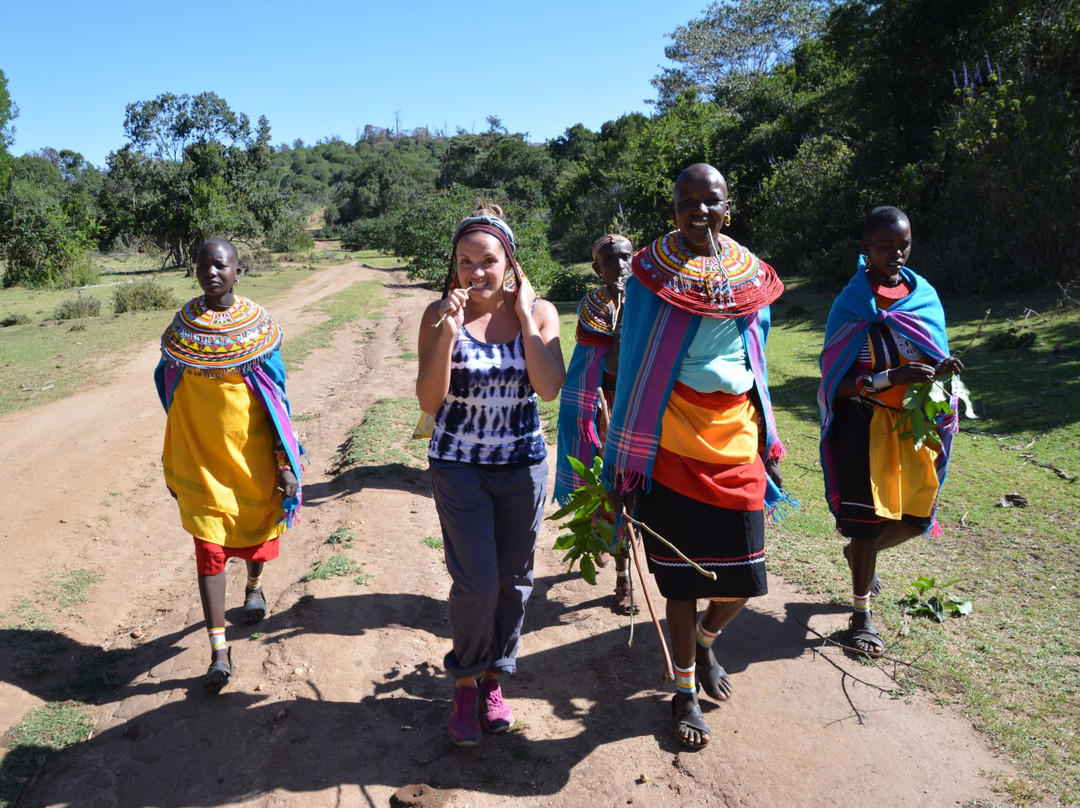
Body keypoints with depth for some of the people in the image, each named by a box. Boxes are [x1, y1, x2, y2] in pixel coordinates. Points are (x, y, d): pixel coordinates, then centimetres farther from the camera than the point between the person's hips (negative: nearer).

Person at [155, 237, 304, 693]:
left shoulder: (259, 325, -5)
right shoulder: (181, 327, -1)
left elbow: (278, 396, -3)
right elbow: (170, 390, 8)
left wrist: (286, 462, -5)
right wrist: (173, 463, 10)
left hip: (254, 454, 0)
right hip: (202, 458, 0)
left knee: (258, 529, 18)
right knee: (209, 547, -3)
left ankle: (254, 586, 51)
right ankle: (219, 651, 2)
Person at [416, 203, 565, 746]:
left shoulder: (539, 311, -4)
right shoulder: (440, 315, -7)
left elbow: (550, 387, -17)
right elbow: (429, 401, -12)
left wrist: (523, 315, -15)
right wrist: (448, 333, -23)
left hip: (523, 466, 2)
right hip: (459, 467, -2)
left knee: (513, 581, 11)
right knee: (477, 583, -6)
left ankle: (493, 679, 34)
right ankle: (464, 683, 21)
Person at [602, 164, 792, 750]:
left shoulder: (750, 278, 7)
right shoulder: (651, 274, -3)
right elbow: (634, 367, -2)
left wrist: (767, 444, 16)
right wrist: (624, 462, -4)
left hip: (736, 439, 3)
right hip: (672, 443, -3)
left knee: (743, 577, 4)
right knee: (682, 575, 5)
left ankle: (705, 641, 38)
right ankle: (685, 691, 27)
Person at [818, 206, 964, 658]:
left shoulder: (924, 295, 4)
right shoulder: (852, 304, -10)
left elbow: (930, 356, 14)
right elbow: (837, 382, -15)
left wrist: (942, 369, -9)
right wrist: (892, 377, -27)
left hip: (914, 420, 5)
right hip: (864, 422, -5)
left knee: (916, 516, 9)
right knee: (867, 516, 1)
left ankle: (860, 552, 42)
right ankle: (862, 612, 20)